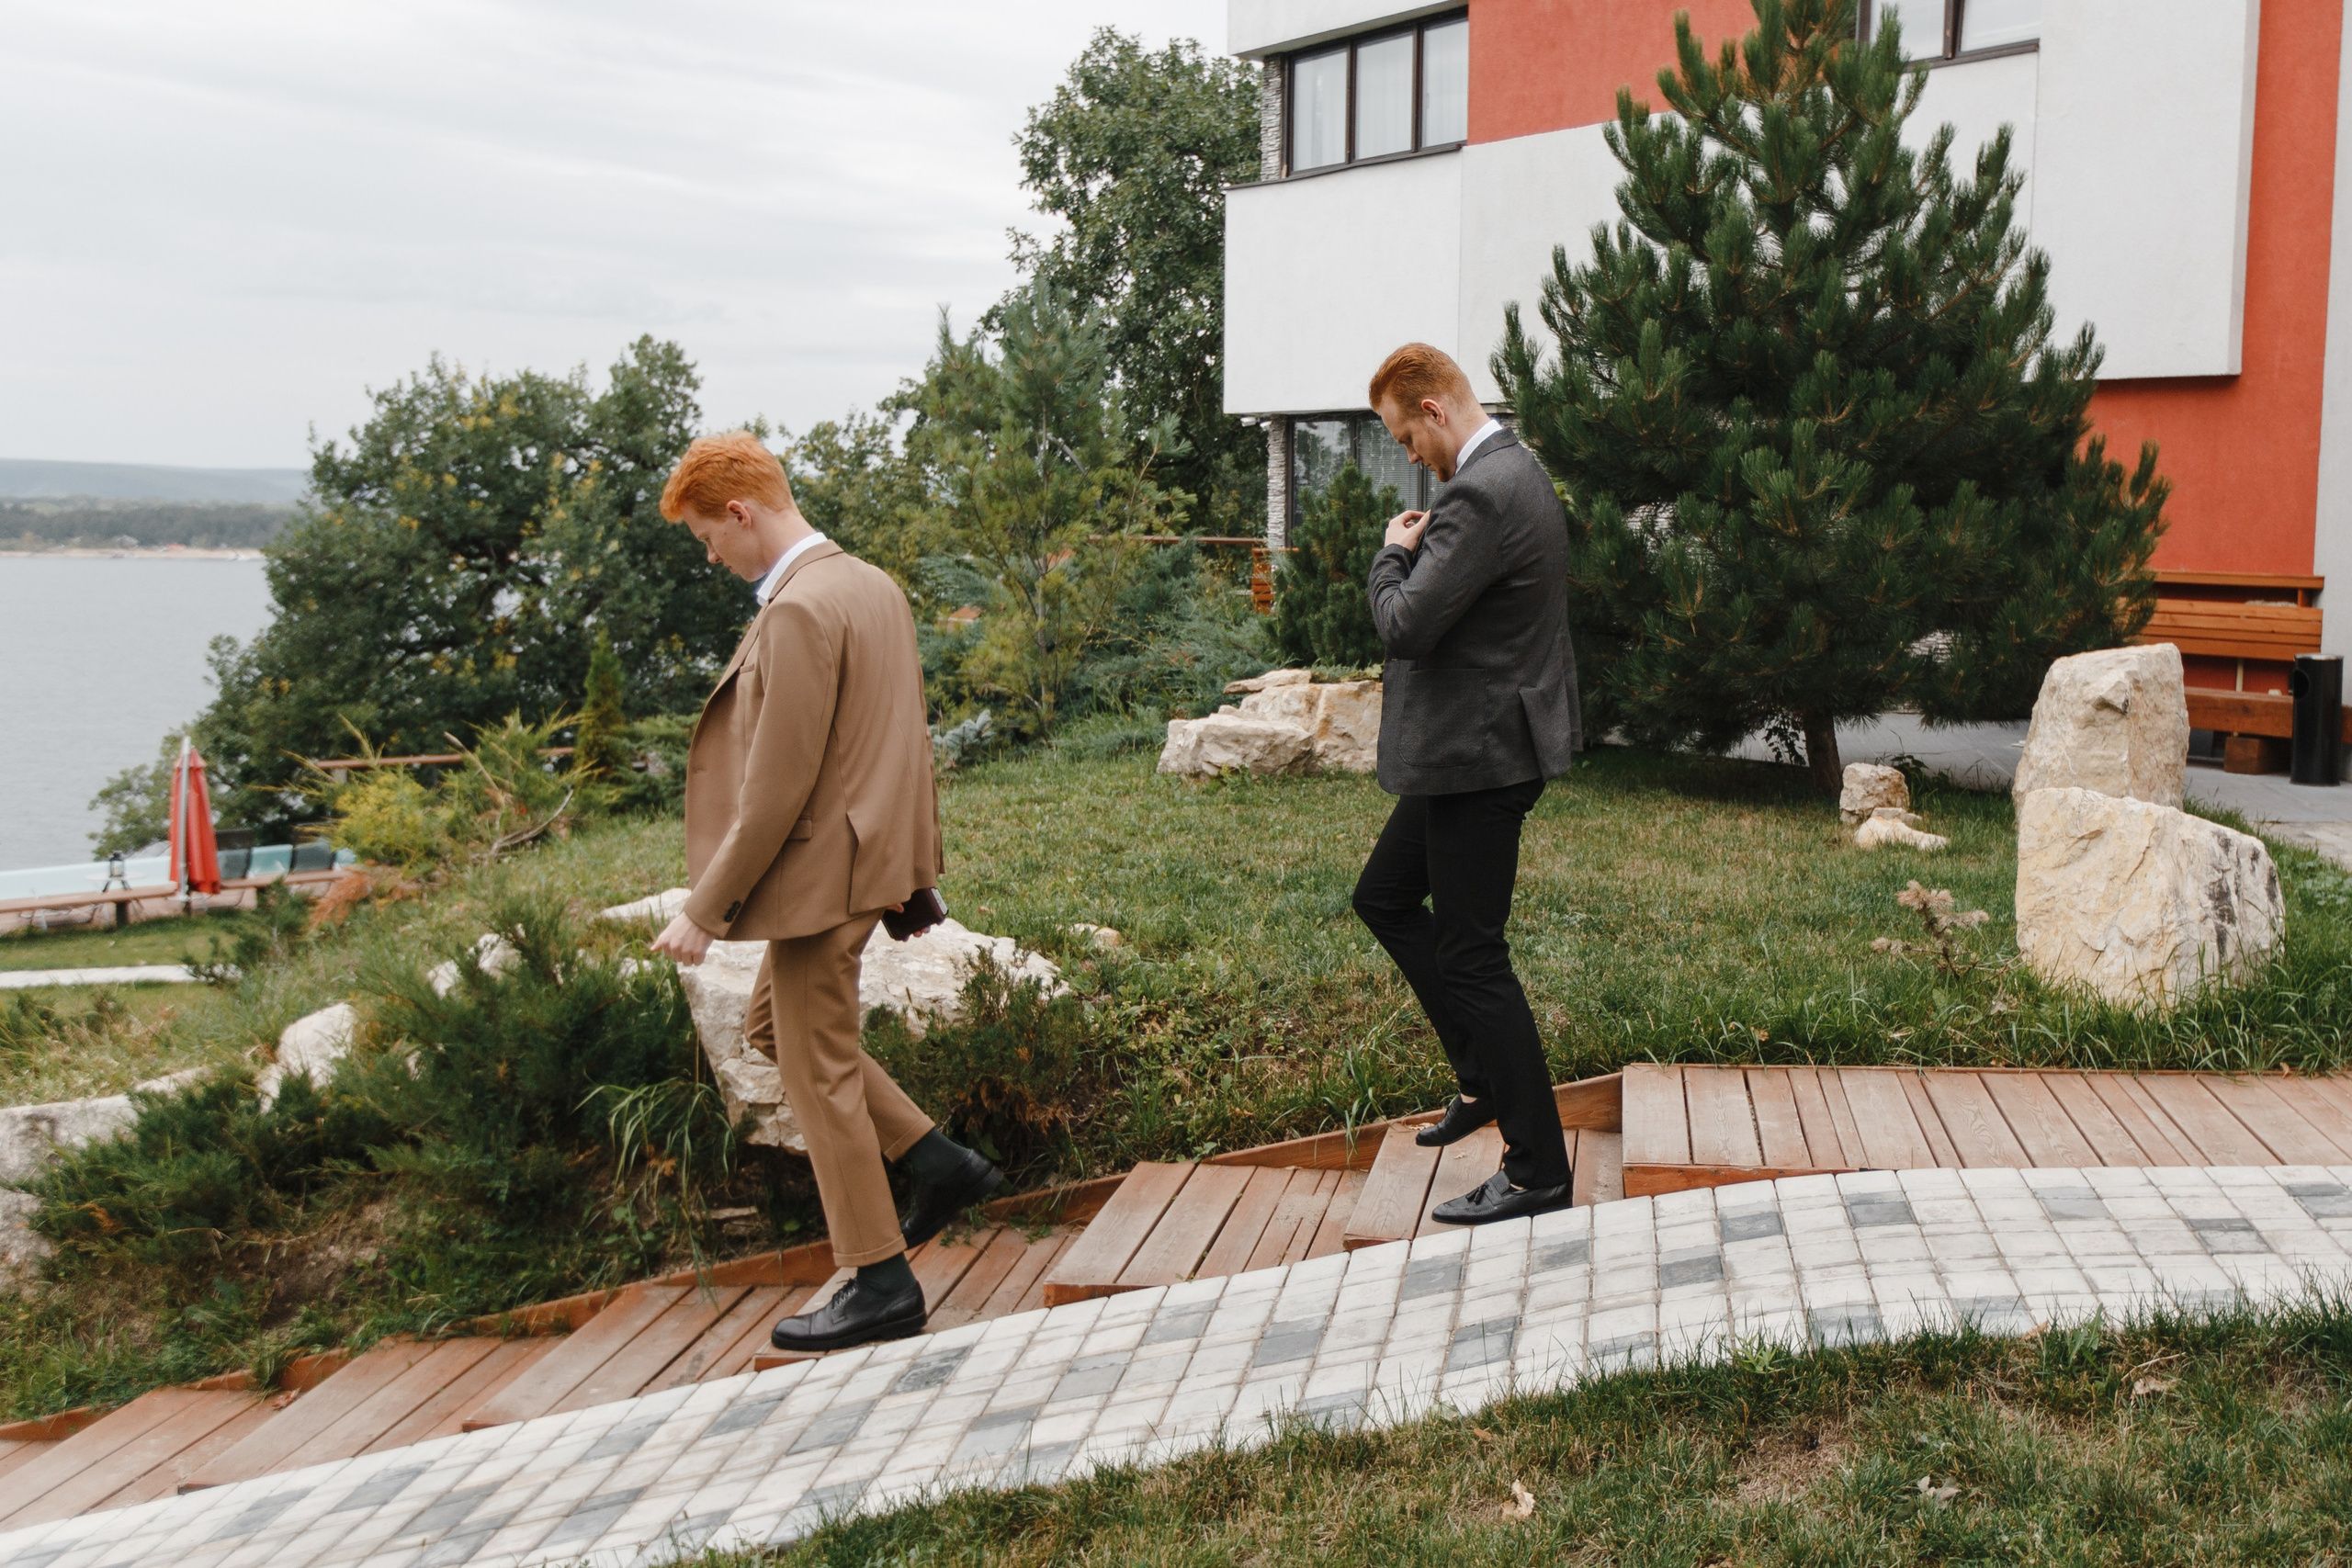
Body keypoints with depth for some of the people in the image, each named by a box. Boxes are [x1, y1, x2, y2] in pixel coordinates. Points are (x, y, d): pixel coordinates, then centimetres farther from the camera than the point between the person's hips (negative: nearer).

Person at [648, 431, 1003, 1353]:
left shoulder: (799, 612, -20)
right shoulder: (873, 585, 10)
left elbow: (778, 788, -22)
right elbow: (898, 736, 15)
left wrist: (706, 907, -15)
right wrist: (918, 860, 21)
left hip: (822, 874, -10)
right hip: (871, 855, 10)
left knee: (819, 1070, 2)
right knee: (772, 1027, 23)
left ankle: (881, 1284, 13)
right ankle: (940, 1165, 23)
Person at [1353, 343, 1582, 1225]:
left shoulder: (1480, 496, -22)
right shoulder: (1516, 473, 12)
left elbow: (1407, 625, -25)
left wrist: (1393, 553, -8)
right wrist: (1416, 555, 6)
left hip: (1481, 757, -11)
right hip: (1470, 753, 11)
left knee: (1471, 957, -3)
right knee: (1383, 897, 22)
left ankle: (1537, 1170, 8)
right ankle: (1484, 1077, 29)